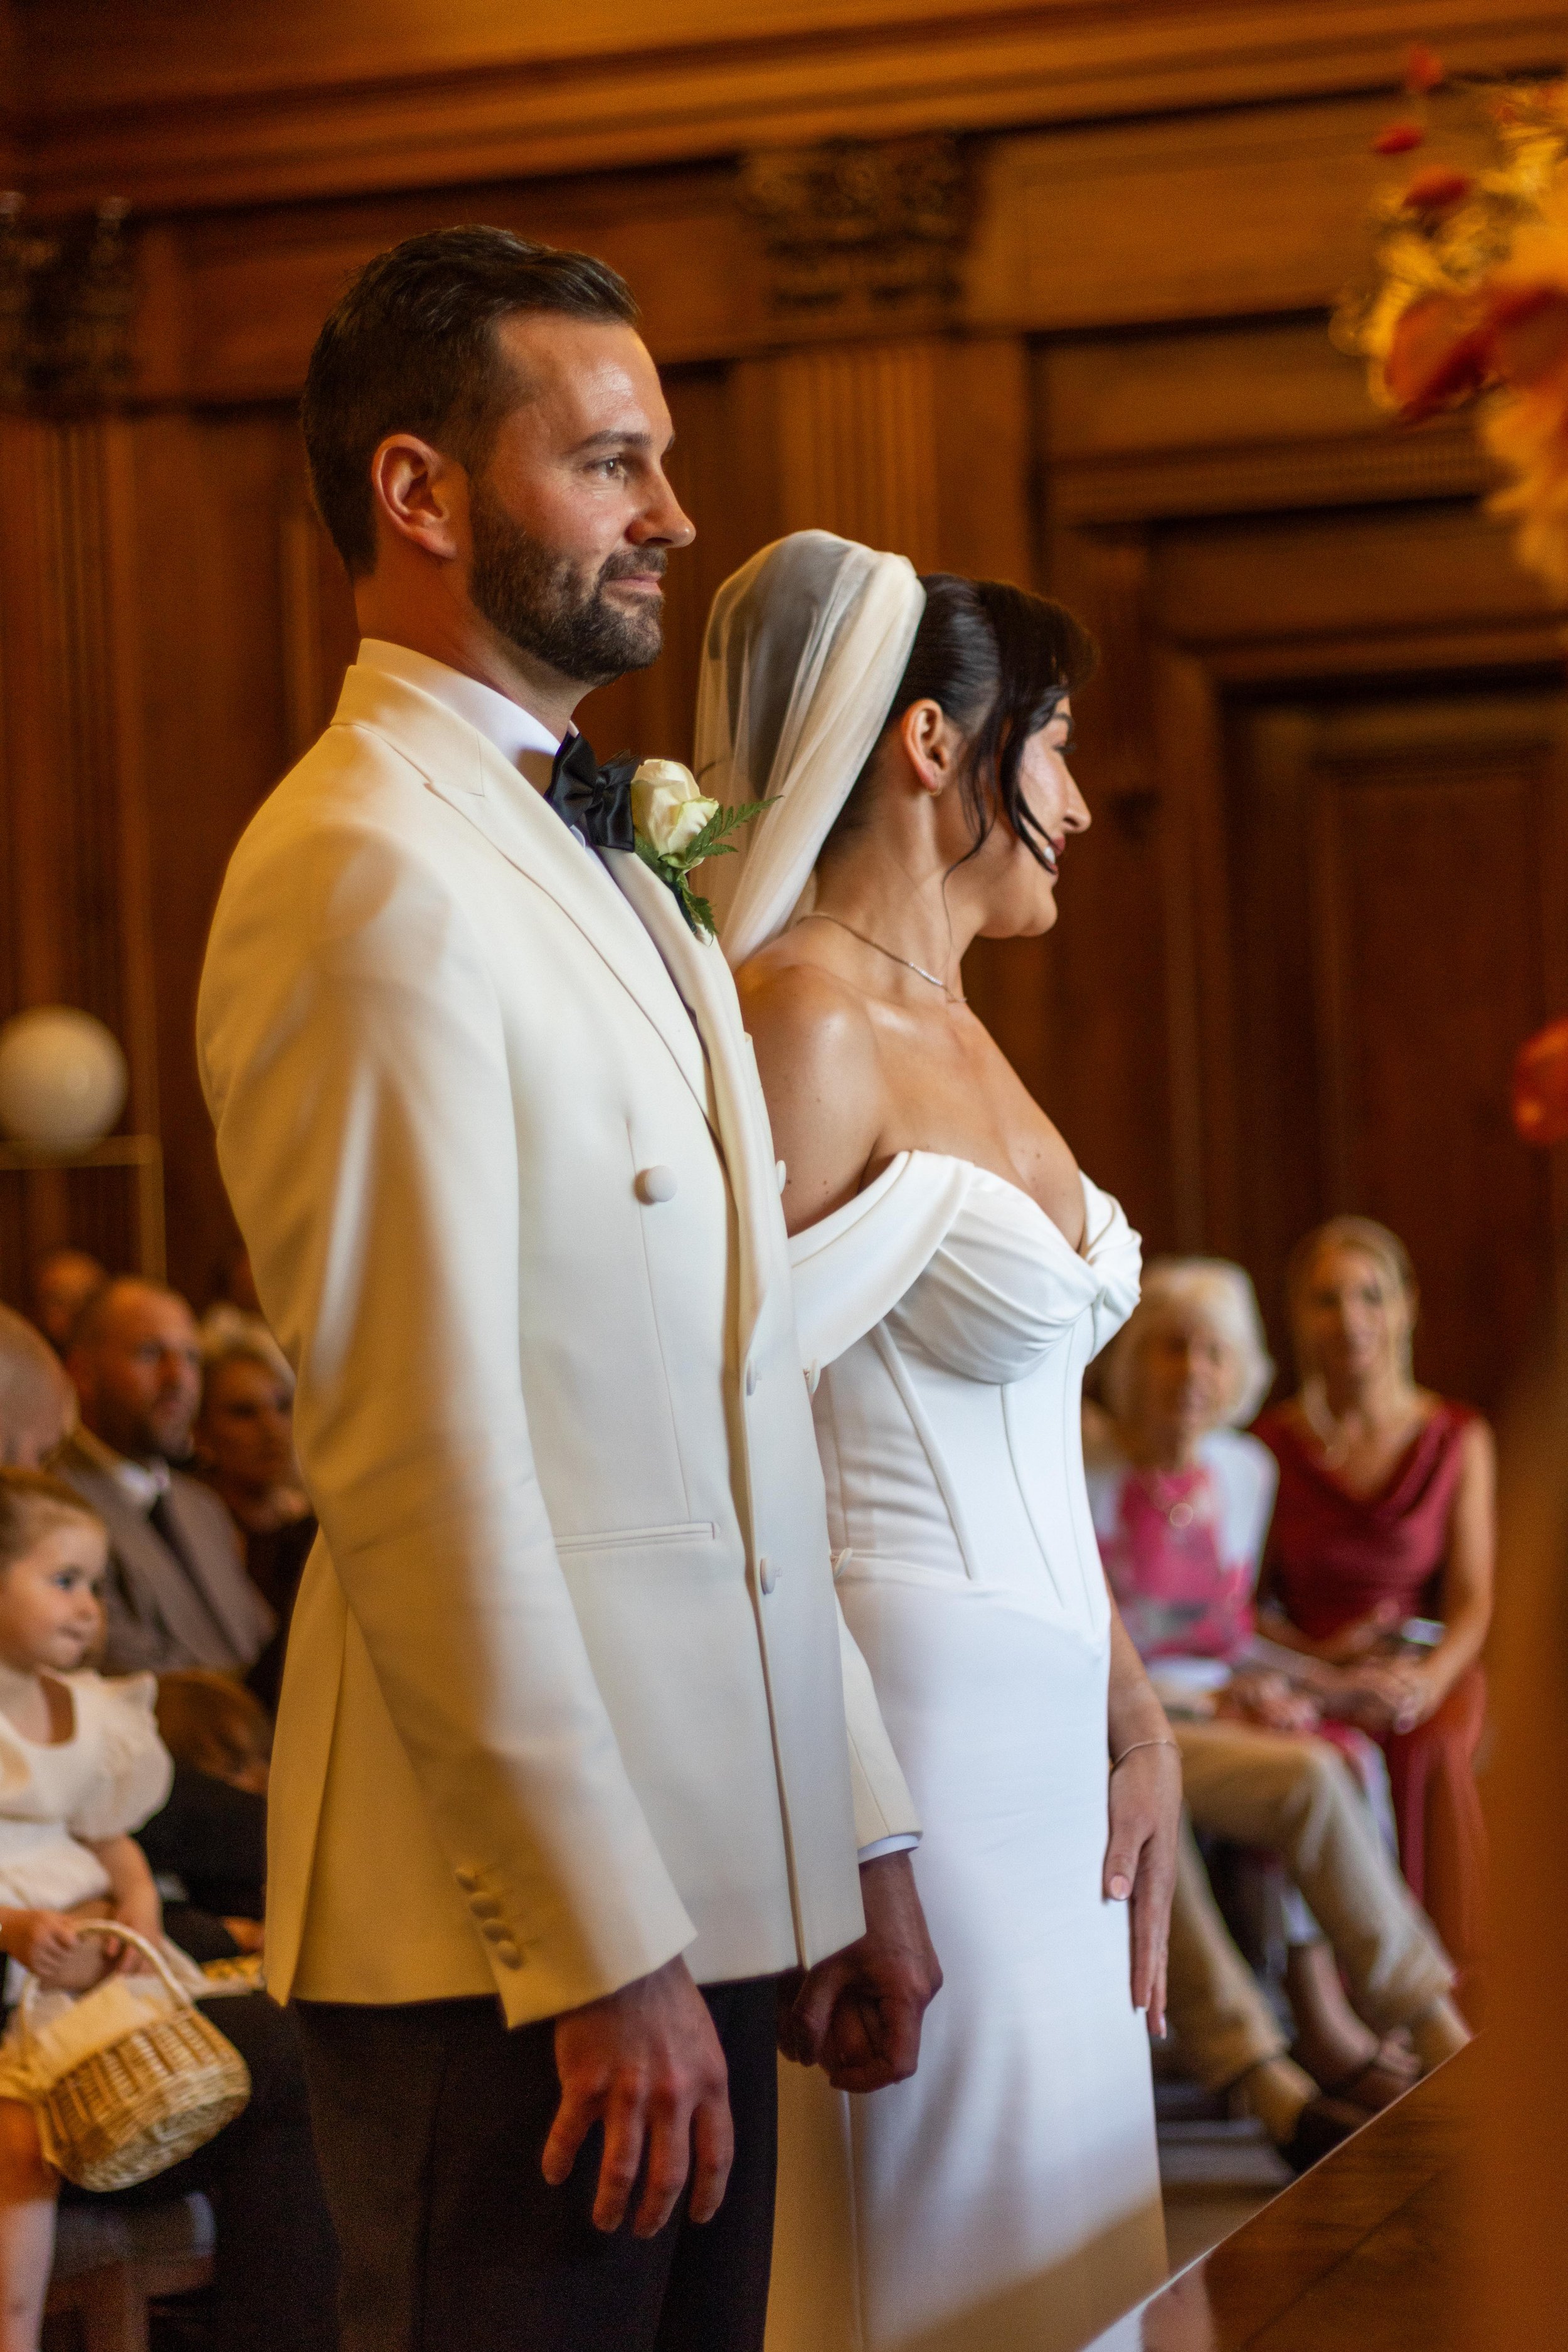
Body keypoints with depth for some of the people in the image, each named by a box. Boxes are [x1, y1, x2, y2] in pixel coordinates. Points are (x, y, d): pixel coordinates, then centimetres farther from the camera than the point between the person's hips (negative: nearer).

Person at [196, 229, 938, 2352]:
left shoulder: (613, 872, 18)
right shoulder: (369, 874, -13)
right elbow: (426, 1470, -18)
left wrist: (860, 1836, 15)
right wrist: (602, 1954, -18)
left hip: (704, 1871, 9)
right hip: (514, 1934, -9)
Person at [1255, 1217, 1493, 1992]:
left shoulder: (1457, 1441, 7)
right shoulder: (1270, 1448, 5)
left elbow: (1471, 1599, 3)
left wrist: (1429, 1680, -17)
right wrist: (1317, 1659, -13)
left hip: (1429, 1674, 0)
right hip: (1311, 1678, 0)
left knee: (1430, 1753, -35)